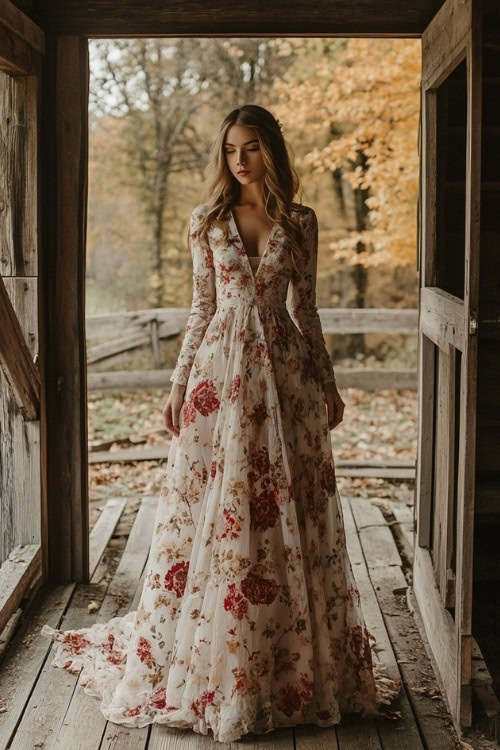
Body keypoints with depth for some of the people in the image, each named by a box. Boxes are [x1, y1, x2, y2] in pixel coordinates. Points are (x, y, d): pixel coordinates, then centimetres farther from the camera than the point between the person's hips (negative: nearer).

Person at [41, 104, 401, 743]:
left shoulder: (300, 223, 6)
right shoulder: (207, 221, 6)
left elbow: (306, 309, 10)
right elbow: (201, 308, 7)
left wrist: (328, 383, 11)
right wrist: (178, 386, 2)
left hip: (283, 372, 0)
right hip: (220, 370, 0)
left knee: (288, 516, 4)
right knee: (213, 516, 2)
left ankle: (293, 664, 17)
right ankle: (205, 665, 16)